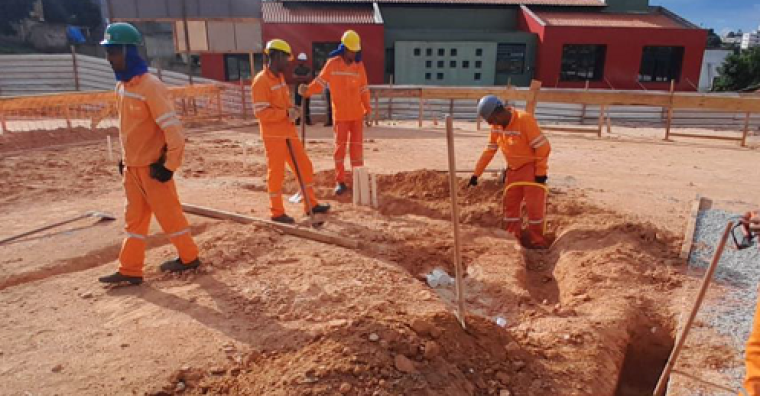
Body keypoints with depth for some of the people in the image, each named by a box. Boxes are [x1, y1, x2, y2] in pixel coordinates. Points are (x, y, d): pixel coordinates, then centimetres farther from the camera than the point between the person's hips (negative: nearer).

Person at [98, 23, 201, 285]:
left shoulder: (150, 86, -18)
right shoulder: (121, 86, 9)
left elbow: (172, 128, -21)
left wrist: (170, 165, -19)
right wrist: (125, 159, 18)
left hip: (152, 166, -8)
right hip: (132, 166, 9)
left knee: (168, 214, 4)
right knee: (134, 219, 13)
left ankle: (189, 257, 22)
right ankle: (130, 270, 21)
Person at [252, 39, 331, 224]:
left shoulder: (280, 77, 13)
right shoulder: (261, 80, -14)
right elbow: (261, 112, -20)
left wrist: (292, 109, 1)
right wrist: (286, 113, -22)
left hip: (289, 132, 9)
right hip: (273, 135, -8)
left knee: (305, 167, 12)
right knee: (276, 173, 1)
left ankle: (311, 204, 23)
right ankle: (277, 213, 13)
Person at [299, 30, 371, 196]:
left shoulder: (359, 65, 4)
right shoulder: (332, 64, -3)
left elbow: (364, 88, 7)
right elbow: (320, 82, -3)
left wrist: (367, 108, 0)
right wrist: (307, 91, -20)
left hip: (357, 113, 2)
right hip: (340, 114, -2)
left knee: (357, 146, 5)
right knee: (340, 146, 1)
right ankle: (340, 181, 7)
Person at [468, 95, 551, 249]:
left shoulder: (524, 119, -25)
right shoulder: (496, 125, -3)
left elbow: (543, 146, -22)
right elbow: (489, 151, 6)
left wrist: (540, 172, -19)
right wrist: (476, 174, 6)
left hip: (531, 167, -7)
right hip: (514, 168, 7)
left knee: (534, 206, -5)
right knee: (510, 203, 8)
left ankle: (537, 241, 8)